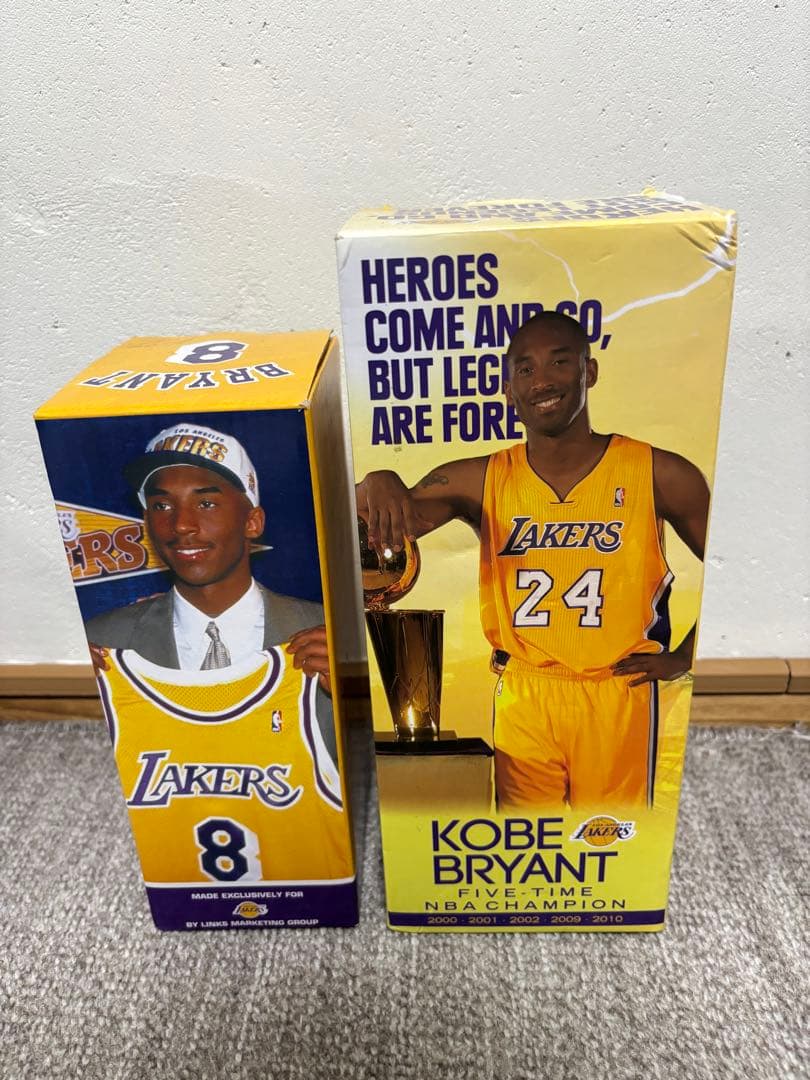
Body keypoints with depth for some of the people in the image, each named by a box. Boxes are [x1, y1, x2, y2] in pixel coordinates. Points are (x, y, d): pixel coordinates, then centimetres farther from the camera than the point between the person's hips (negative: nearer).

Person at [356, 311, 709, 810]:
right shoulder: (480, 481, -3)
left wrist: (683, 657, 0)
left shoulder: (658, 474, -6)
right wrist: (381, 483, -30)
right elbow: (380, 525, -9)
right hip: (521, 699, 1)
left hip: (619, 697, -1)